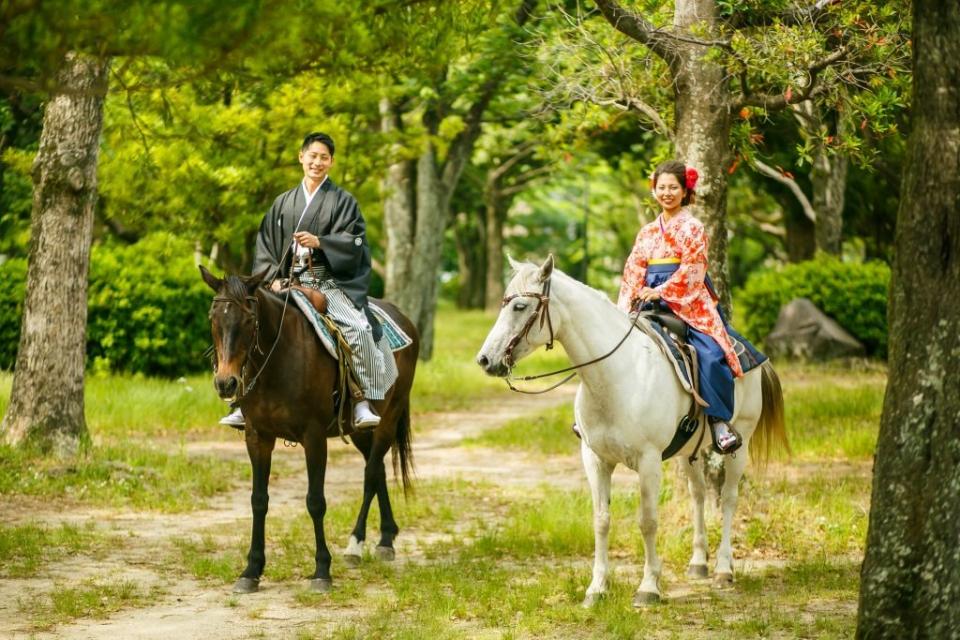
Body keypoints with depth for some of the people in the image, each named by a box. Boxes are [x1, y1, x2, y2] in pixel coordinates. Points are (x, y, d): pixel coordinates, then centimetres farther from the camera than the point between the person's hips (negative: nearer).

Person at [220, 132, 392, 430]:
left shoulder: (343, 201, 6)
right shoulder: (283, 203, 15)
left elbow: (354, 243, -5)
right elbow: (265, 245, 14)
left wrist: (320, 242, -19)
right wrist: (274, 278, -2)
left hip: (331, 282, -4)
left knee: (357, 328, -29)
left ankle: (363, 403, -24)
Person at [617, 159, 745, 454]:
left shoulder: (693, 228, 4)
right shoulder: (647, 232, 19)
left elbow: (691, 270, -7)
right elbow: (633, 272, 15)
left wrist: (661, 292, -16)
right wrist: (627, 305, -2)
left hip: (688, 304, -5)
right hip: (650, 303, 5)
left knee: (710, 354, -27)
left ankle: (719, 421, -24)